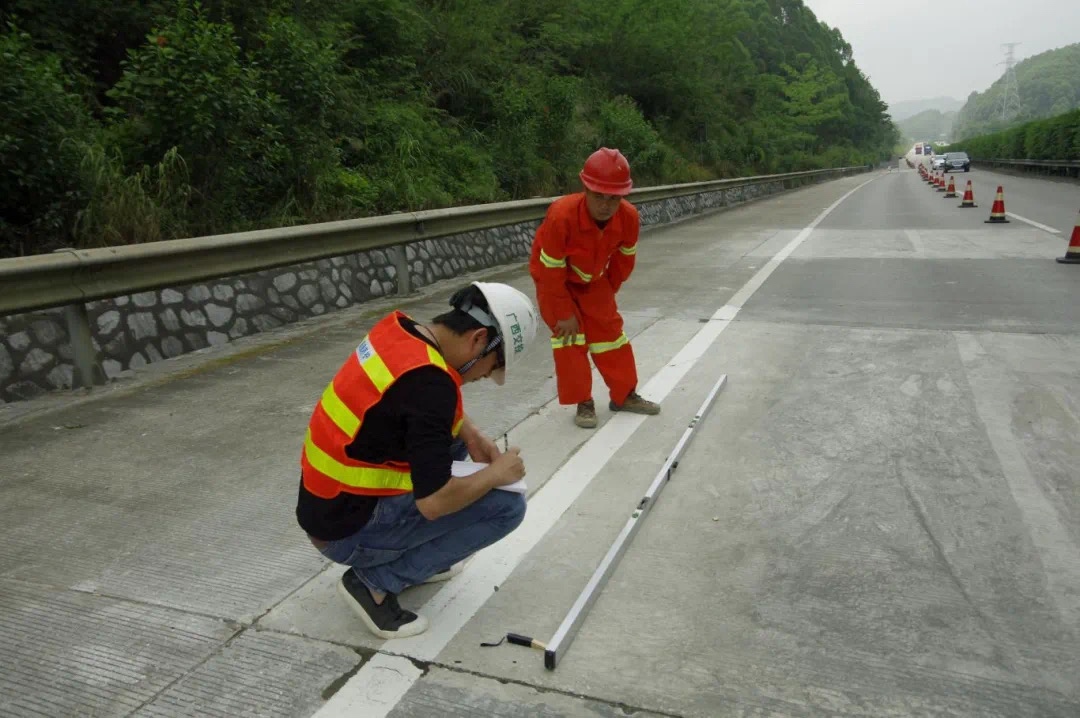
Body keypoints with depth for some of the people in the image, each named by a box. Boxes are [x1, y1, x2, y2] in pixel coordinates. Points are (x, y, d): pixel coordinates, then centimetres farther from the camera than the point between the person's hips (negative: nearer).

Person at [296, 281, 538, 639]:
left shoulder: (399, 329, -1)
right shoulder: (428, 380, -28)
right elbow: (434, 503, -27)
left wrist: (471, 434, 8)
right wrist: (495, 474, -10)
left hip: (328, 504, 9)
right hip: (349, 532, -9)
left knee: (451, 441, 19)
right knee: (506, 505, -8)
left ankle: (413, 559, 22)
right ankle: (377, 581, -2)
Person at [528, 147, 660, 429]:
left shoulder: (629, 217, -26)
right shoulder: (561, 216, -40)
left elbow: (624, 260, -5)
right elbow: (552, 272, -28)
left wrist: (608, 292, 5)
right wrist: (565, 314, -20)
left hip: (592, 279, 4)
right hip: (553, 277, -4)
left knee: (610, 329, 5)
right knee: (568, 332, -12)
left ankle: (624, 395, 20)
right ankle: (583, 402, 1)